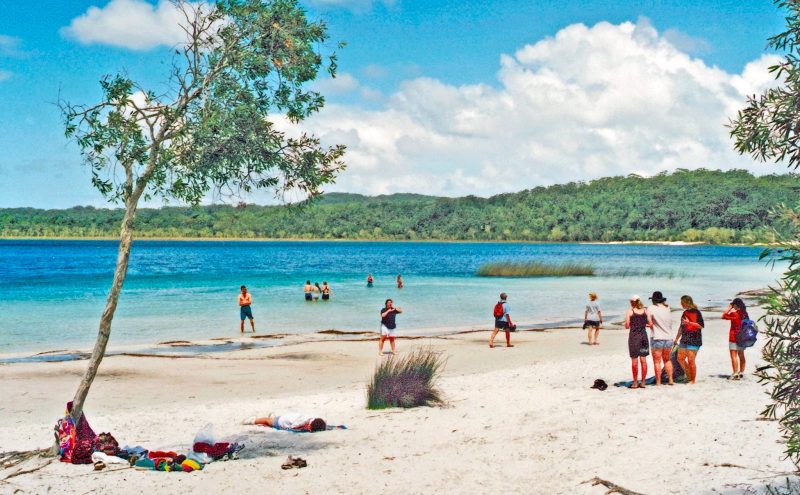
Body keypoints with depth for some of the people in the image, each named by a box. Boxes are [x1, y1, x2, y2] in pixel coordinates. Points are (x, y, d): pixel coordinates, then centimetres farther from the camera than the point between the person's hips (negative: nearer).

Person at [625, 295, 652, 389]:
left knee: (634, 361, 1)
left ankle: (635, 383, 3)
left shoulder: (630, 312, -4)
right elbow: (651, 324, 0)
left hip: (633, 336, -3)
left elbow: (627, 326, -6)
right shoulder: (646, 311, 4)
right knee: (643, 360, 7)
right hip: (643, 335, 3)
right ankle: (643, 382, 10)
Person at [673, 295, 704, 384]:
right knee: (680, 358, 9)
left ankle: (693, 380, 3)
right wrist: (677, 338, 24)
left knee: (691, 360, -6)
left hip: (694, 339, -8)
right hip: (684, 339, 8)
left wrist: (689, 323, -19)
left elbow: (701, 325, -13)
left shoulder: (696, 312, -8)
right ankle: (688, 376, 22)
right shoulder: (685, 313, 14)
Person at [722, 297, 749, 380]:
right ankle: (741, 373, 16)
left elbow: (723, 316, -9)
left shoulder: (734, 314, -17)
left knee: (734, 356, -4)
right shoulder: (745, 314, 5)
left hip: (734, 338, -8)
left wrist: (729, 308, -4)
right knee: (741, 355, 13)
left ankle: (735, 374, -7)